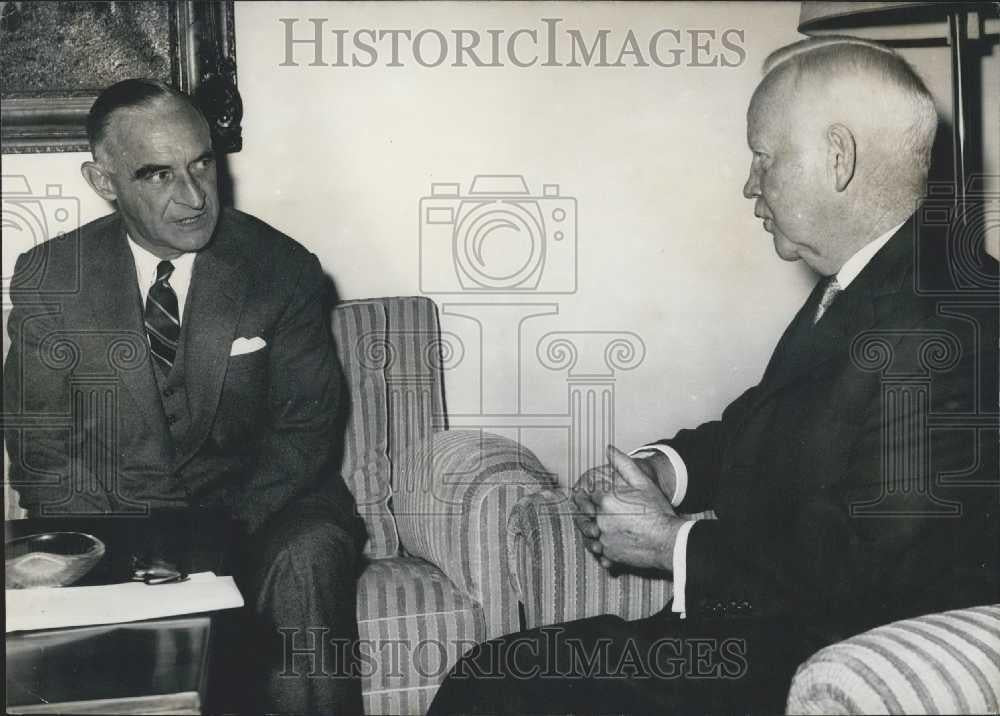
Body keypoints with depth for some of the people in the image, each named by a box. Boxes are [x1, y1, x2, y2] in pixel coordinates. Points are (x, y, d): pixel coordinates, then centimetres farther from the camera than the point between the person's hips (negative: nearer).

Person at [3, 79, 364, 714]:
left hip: (252, 513, 0)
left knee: (306, 558, -33)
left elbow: (305, 429, -3)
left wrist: (228, 536, -18)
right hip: (110, 516, 1)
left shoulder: (283, 268, -3)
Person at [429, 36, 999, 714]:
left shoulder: (940, 326, -22)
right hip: (759, 617, 8)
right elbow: (760, 422, 18)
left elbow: (875, 569, -26)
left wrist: (671, 544, -15)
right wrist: (657, 468, -1)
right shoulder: (859, 288, 9)